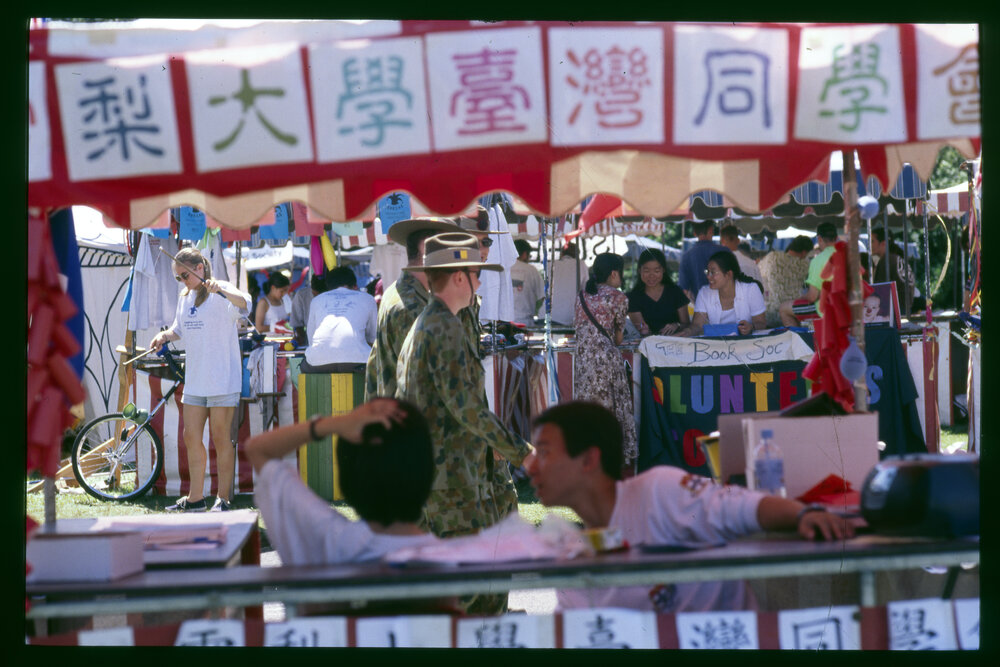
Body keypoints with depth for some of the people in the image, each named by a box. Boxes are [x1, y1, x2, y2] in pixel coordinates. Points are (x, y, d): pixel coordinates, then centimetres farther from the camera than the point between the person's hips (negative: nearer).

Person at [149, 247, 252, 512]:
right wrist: (164, 335, 5)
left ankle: (223, 498, 8)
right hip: (194, 379, 7)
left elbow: (244, 303, -28)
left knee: (221, 437, -1)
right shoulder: (185, 297, 14)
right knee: (191, 437, 7)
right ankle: (195, 498, 16)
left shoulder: (222, 292, -8)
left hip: (222, 378, -7)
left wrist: (220, 290, -46)